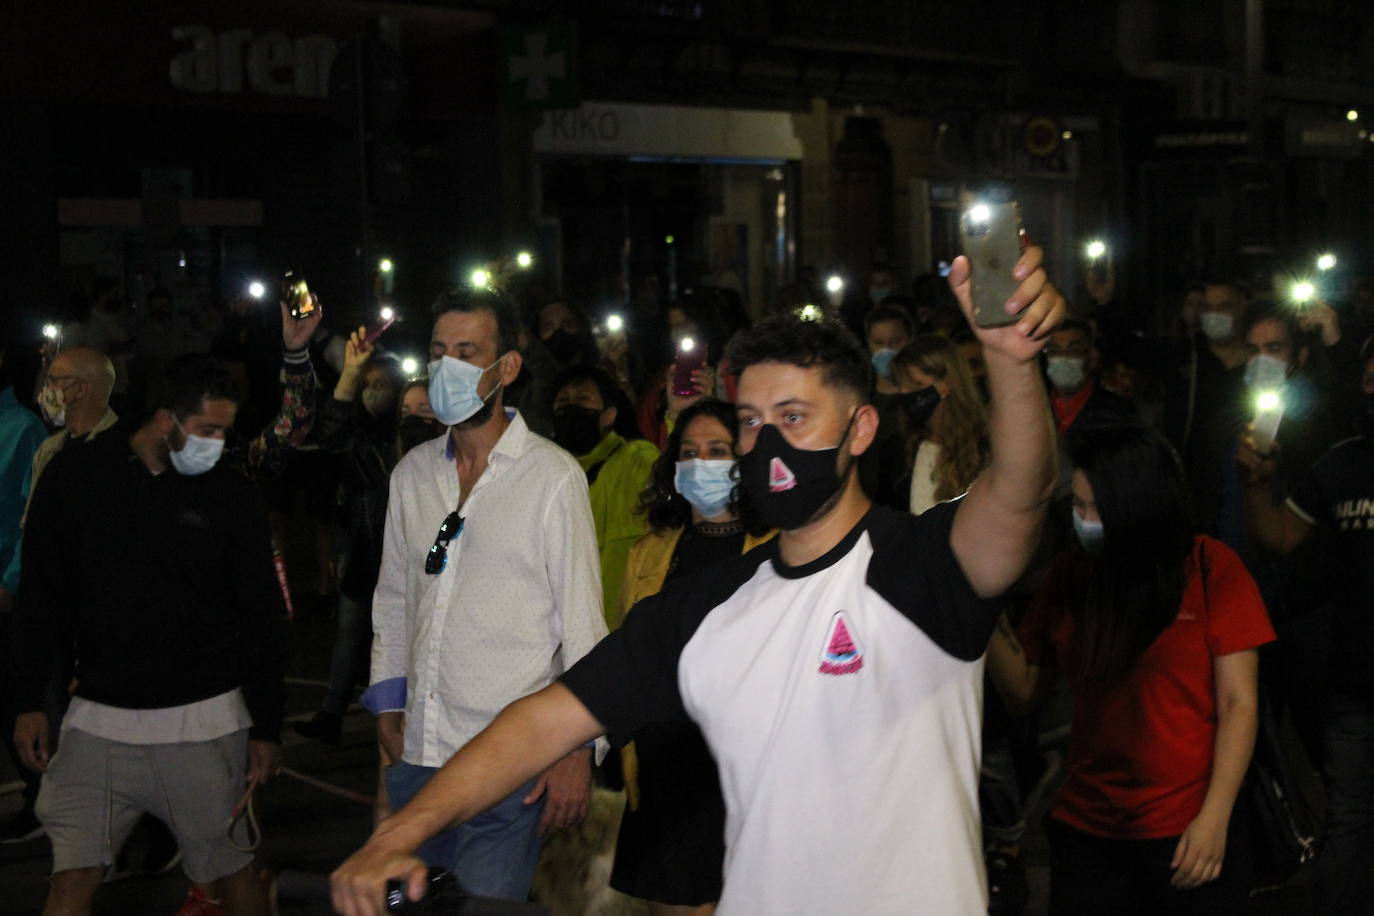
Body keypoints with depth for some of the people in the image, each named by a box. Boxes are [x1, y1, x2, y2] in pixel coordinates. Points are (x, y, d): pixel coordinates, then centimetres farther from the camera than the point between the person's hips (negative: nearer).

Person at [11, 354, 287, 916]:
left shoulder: (233, 496, -1)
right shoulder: (73, 479, 0)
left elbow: (262, 619, 3)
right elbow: (39, 600, 7)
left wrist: (265, 727, 1)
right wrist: (29, 703, 4)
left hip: (205, 721, 0)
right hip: (99, 717, 1)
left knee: (235, 869, 6)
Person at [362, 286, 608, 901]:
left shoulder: (554, 476, -5)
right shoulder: (412, 472, 10)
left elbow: (581, 616, -5)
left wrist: (575, 749, -7)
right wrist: (388, 706, 16)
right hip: (417, 753, 5)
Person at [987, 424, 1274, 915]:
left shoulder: (1211, 568, -6)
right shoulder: (1070, 575, 4)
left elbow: (1238, 703, -7)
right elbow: (1023, 687, 6)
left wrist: (1214, 819, -14)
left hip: (1188, 835, -3)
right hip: (1083, 830, 3)